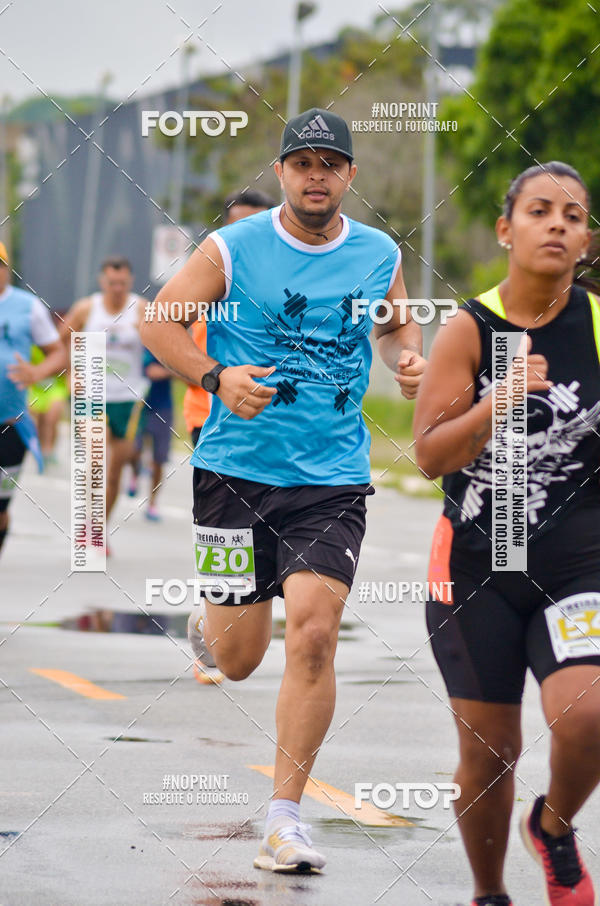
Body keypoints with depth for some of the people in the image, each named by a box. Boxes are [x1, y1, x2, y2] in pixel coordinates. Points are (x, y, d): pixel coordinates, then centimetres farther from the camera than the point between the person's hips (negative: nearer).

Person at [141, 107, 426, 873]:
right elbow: (158, 323, 2)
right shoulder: (231, 250, -4)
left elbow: (396, 325, 24)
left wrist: (407, 359, 2)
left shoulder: (379, 255, 5)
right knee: (237, 661, 4)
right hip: (237, 470, -1)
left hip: (333, 480, 1)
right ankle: (210, 625, 45)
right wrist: (216, 377, -14)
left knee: (312, 636, -15)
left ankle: (284, 819, -6)